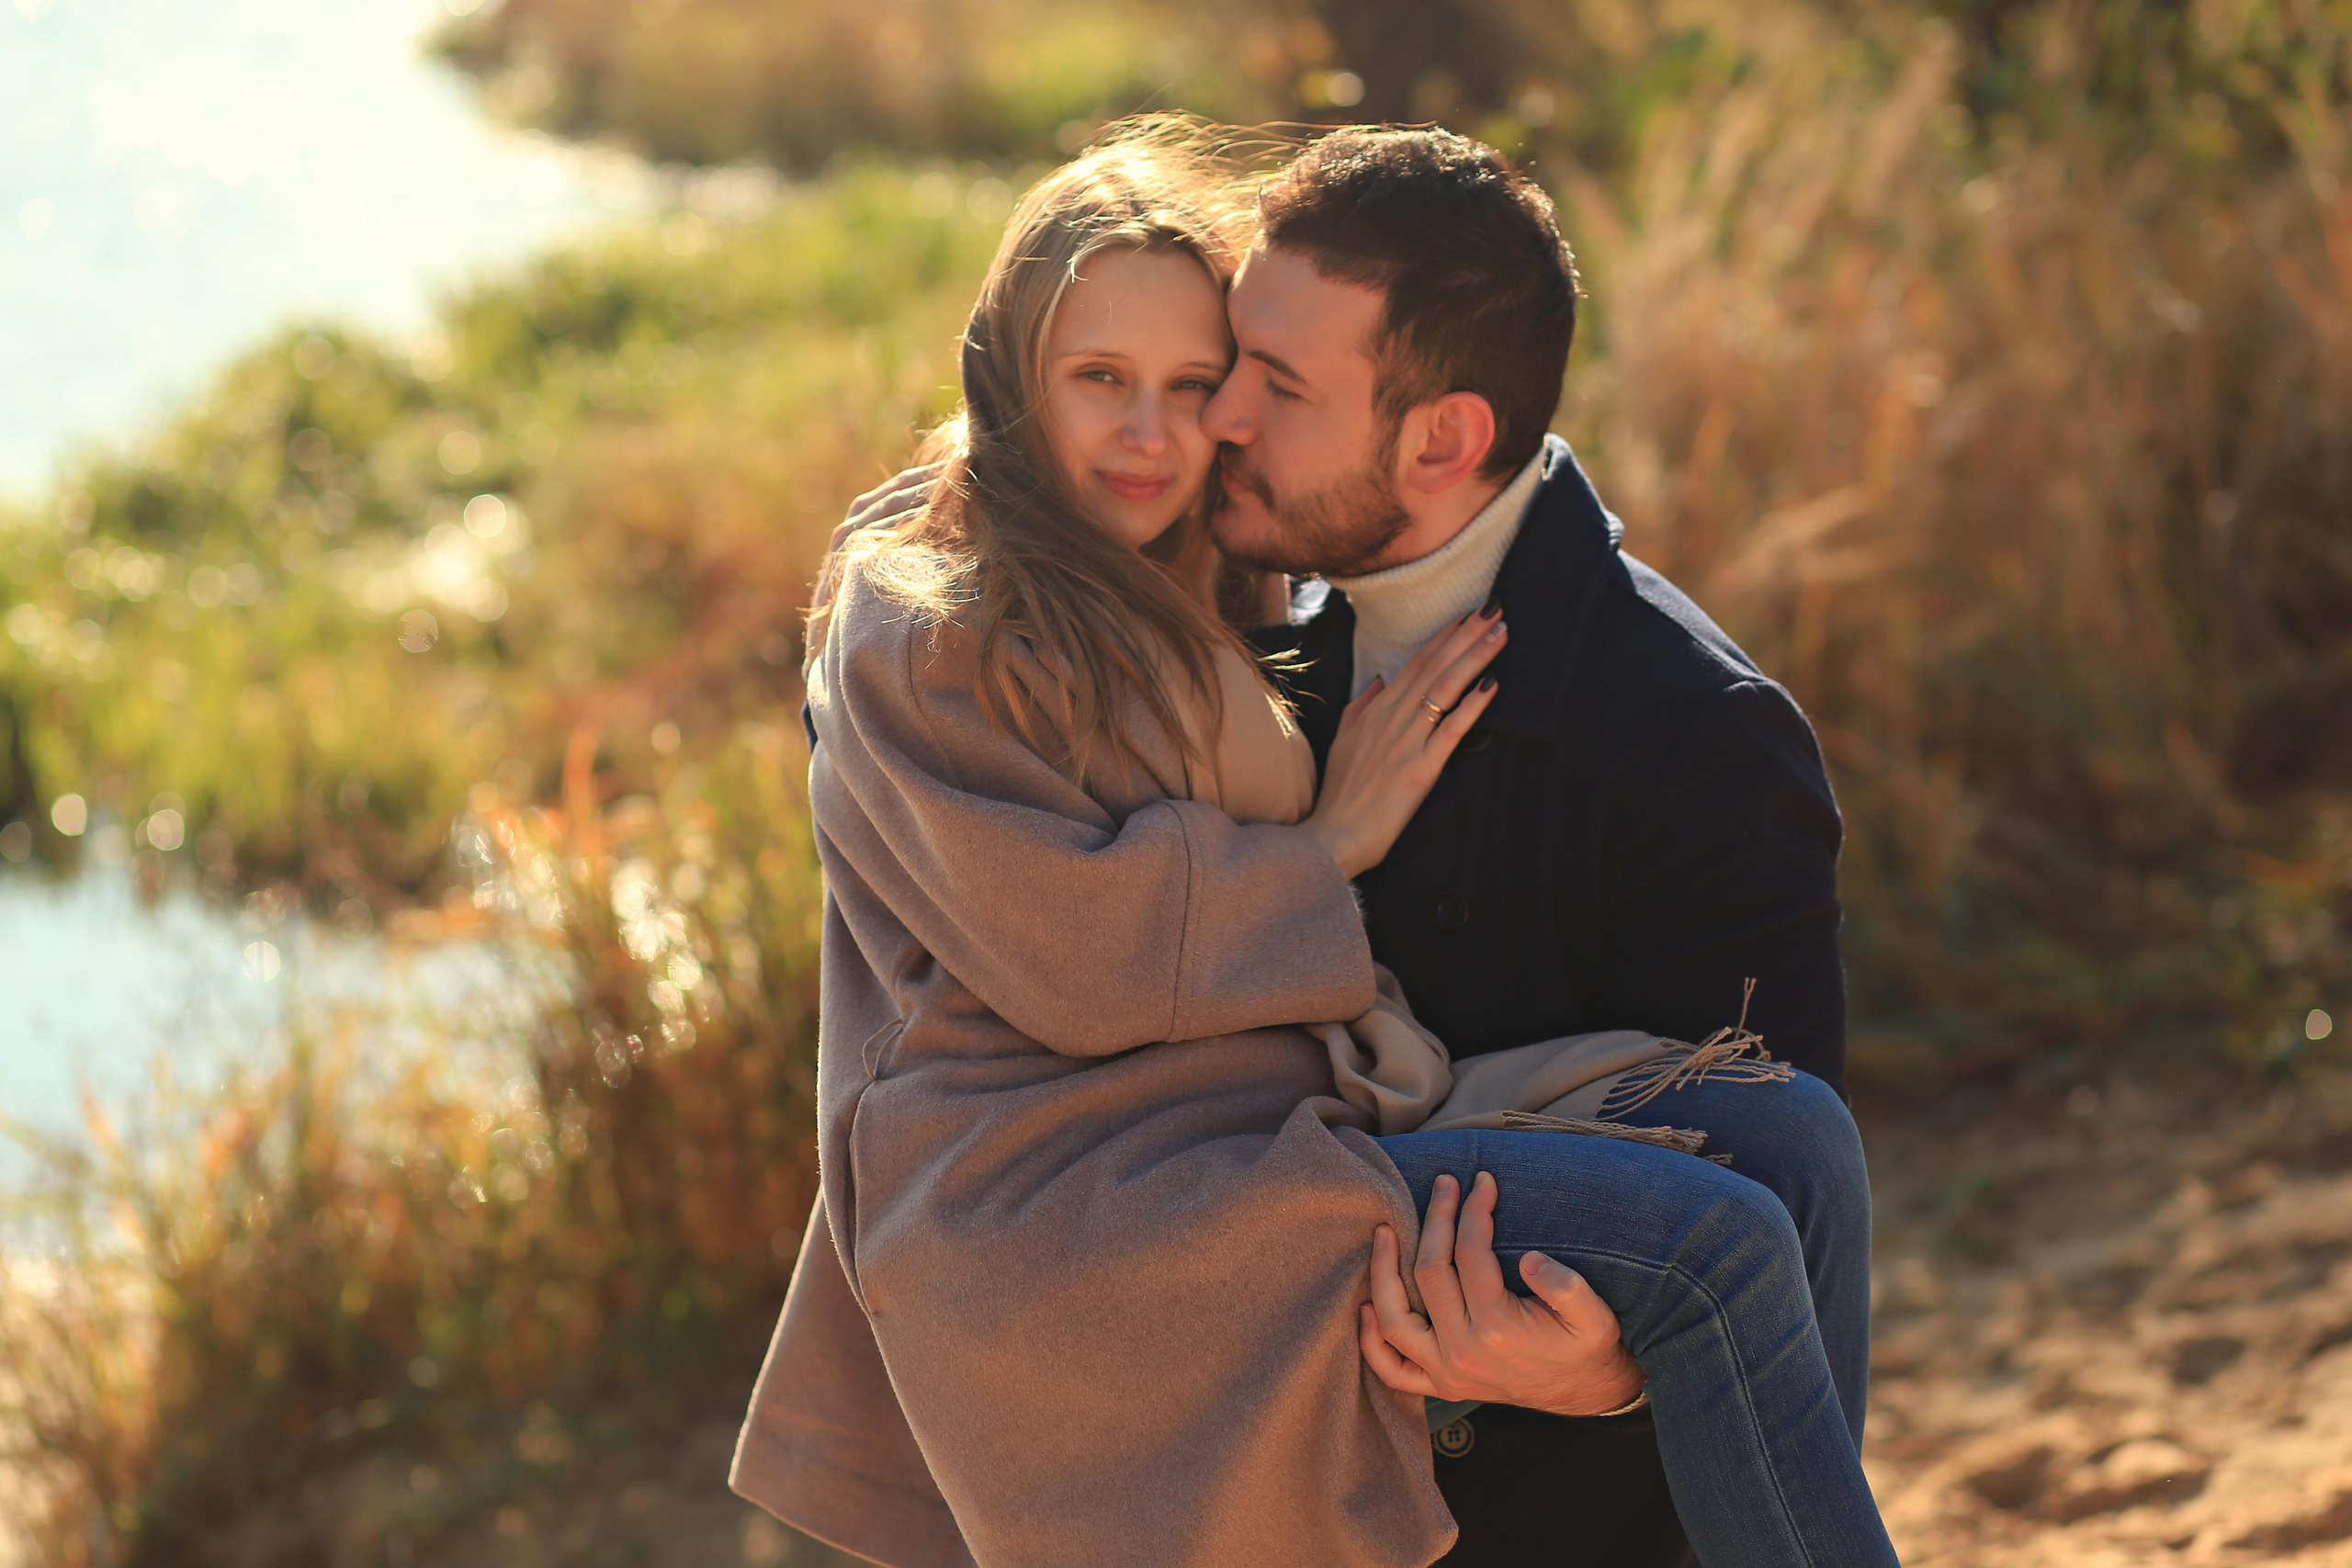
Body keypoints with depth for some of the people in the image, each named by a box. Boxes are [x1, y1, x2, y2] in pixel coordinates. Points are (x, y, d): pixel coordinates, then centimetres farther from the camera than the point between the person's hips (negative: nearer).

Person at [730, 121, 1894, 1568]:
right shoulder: (914, 634, -1)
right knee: (1719, 1246, -20)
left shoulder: (1188, 627, 26)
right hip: (1063, 1218, -8)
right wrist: (1333, 839, -2)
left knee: (1792, 1130, -8)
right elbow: (1063, 951, -12)